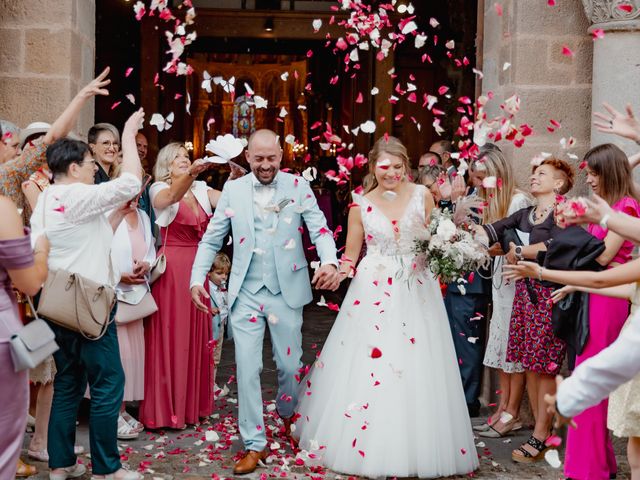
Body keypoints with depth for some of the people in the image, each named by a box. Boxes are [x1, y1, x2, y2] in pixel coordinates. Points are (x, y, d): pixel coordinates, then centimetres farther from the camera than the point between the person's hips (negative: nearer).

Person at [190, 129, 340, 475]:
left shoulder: (298, 186, 0)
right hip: (246, 293, 1)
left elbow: (319, 229, -8)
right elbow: (212, 239, 8)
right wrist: (197, 278, -3)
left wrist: (330, 263, -27)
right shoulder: (233, 190, 4)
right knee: (247, 368, 0)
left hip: (286, 290, -1)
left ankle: (288, 417, 40)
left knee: (290, 365, 9)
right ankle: (254, 445, 12)